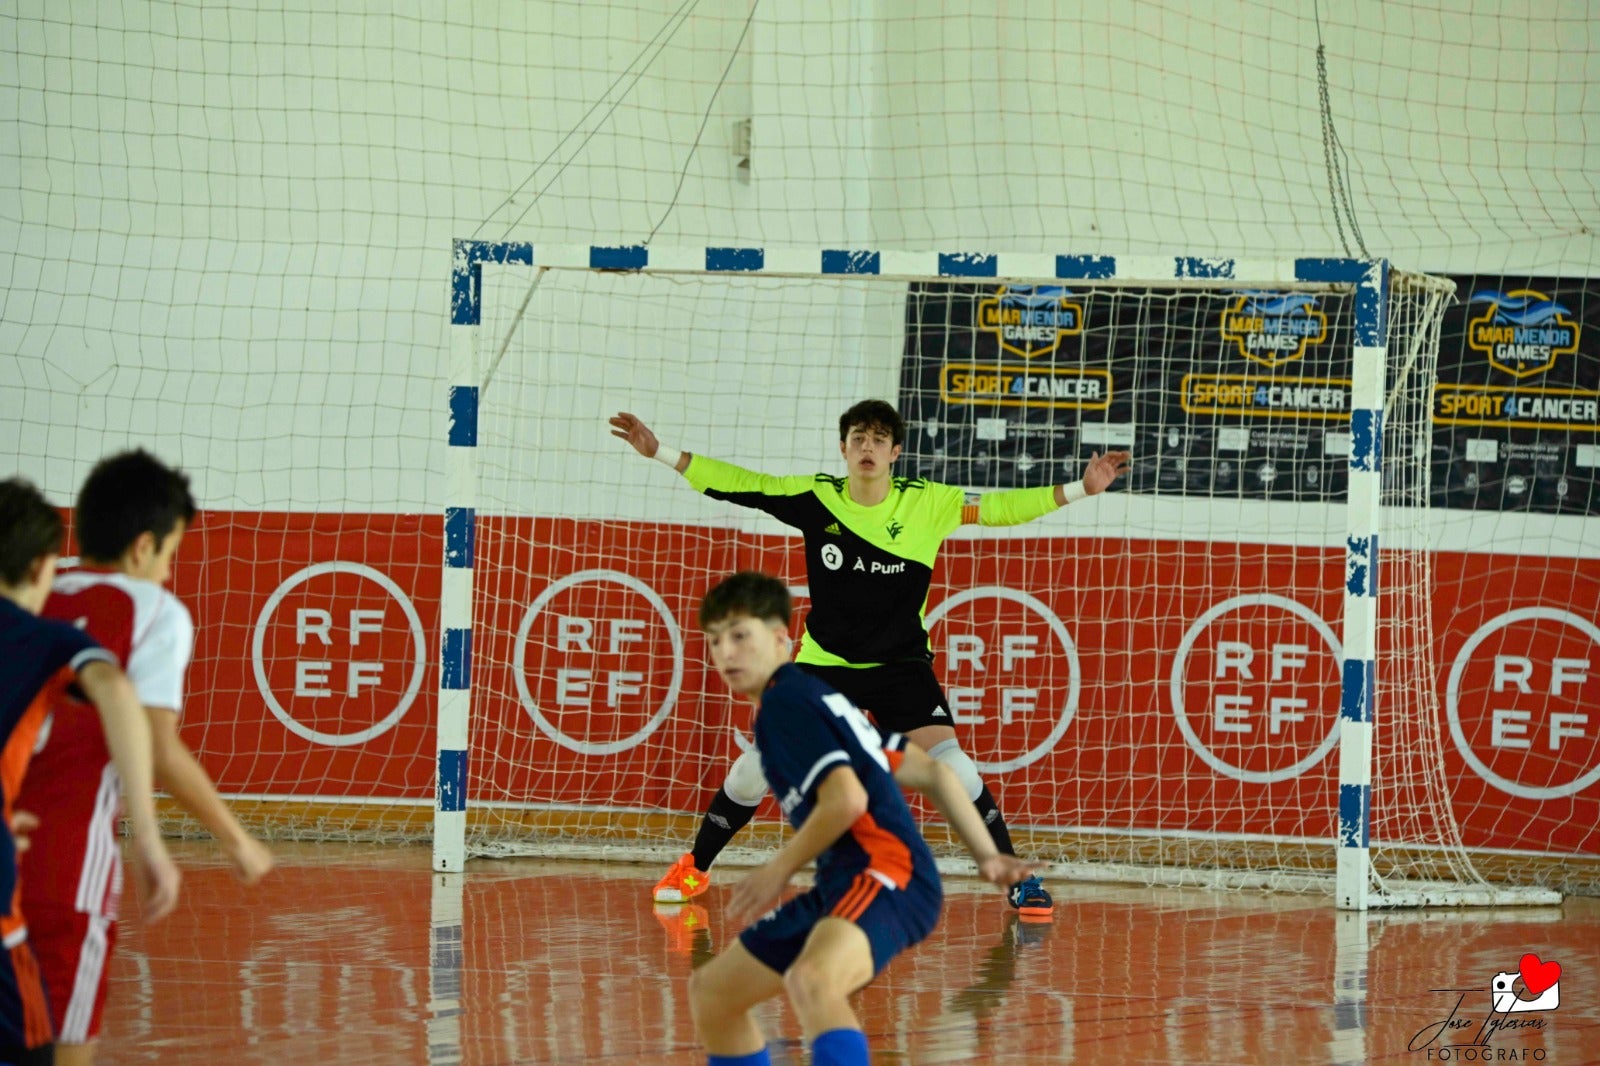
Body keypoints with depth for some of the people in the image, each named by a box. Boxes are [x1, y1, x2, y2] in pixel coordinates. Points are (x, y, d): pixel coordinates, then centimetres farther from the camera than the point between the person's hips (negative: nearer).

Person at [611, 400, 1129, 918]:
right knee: (757, 764, -2)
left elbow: (999, 507, -9)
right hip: (823, 661, 1)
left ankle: (1017, 878, -7)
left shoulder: (926, 502, -10)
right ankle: (694, 868, 19)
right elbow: (738, 484, -5)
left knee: (949, 761, -18)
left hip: (901, 662, -1)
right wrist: (659, 452, -8)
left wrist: (1081, 488, -17)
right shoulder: (815, 497, -9)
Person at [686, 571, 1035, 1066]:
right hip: (844, 884, 11)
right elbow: (930, 773, 23)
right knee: (711, 991, 18)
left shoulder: (784, 700, -7)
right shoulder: (810, 693, 22)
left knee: (809, 980, -41)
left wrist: (779, 869, -8)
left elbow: (847, 798, -20)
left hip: (886, 876, -11)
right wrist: (987, 856, 20)